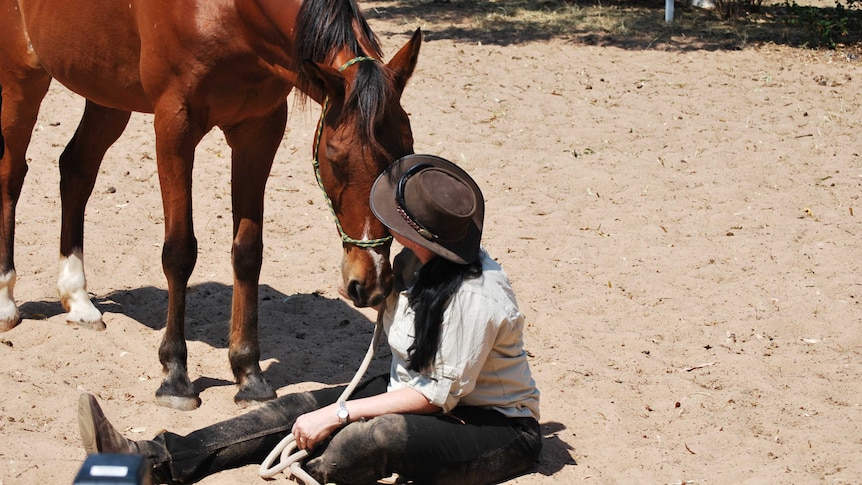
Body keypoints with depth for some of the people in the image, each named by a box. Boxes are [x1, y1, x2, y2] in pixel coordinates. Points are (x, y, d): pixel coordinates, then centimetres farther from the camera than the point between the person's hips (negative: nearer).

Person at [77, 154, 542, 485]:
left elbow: (441, 394, -23)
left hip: (495, 429, -8)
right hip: (411, 395, 8)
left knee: (373, 437, -37)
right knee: (299, 408, -10)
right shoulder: (416, 262, -1)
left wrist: (339, 414, -22)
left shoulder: (477, 296, -28)